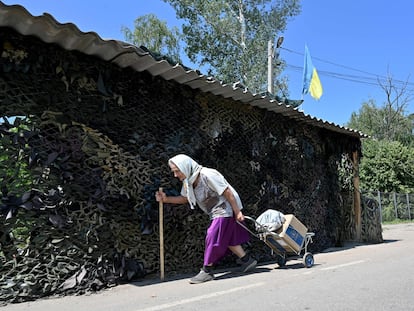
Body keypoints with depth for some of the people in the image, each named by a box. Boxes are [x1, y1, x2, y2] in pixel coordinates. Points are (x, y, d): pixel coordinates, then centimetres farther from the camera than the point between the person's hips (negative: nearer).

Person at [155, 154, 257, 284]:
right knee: (226, 238, 13)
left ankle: (206, 271, 4)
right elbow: (184, 198, 12)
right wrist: (166, 199, -3)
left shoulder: (207, 175, -27)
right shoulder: (188, 181, -1)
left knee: (212, 237, -8)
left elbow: (227, 192, -23)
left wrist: (237, 212, -18)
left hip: (224, 210, -9)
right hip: (215, 213, 9)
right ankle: (247, 260, 26)